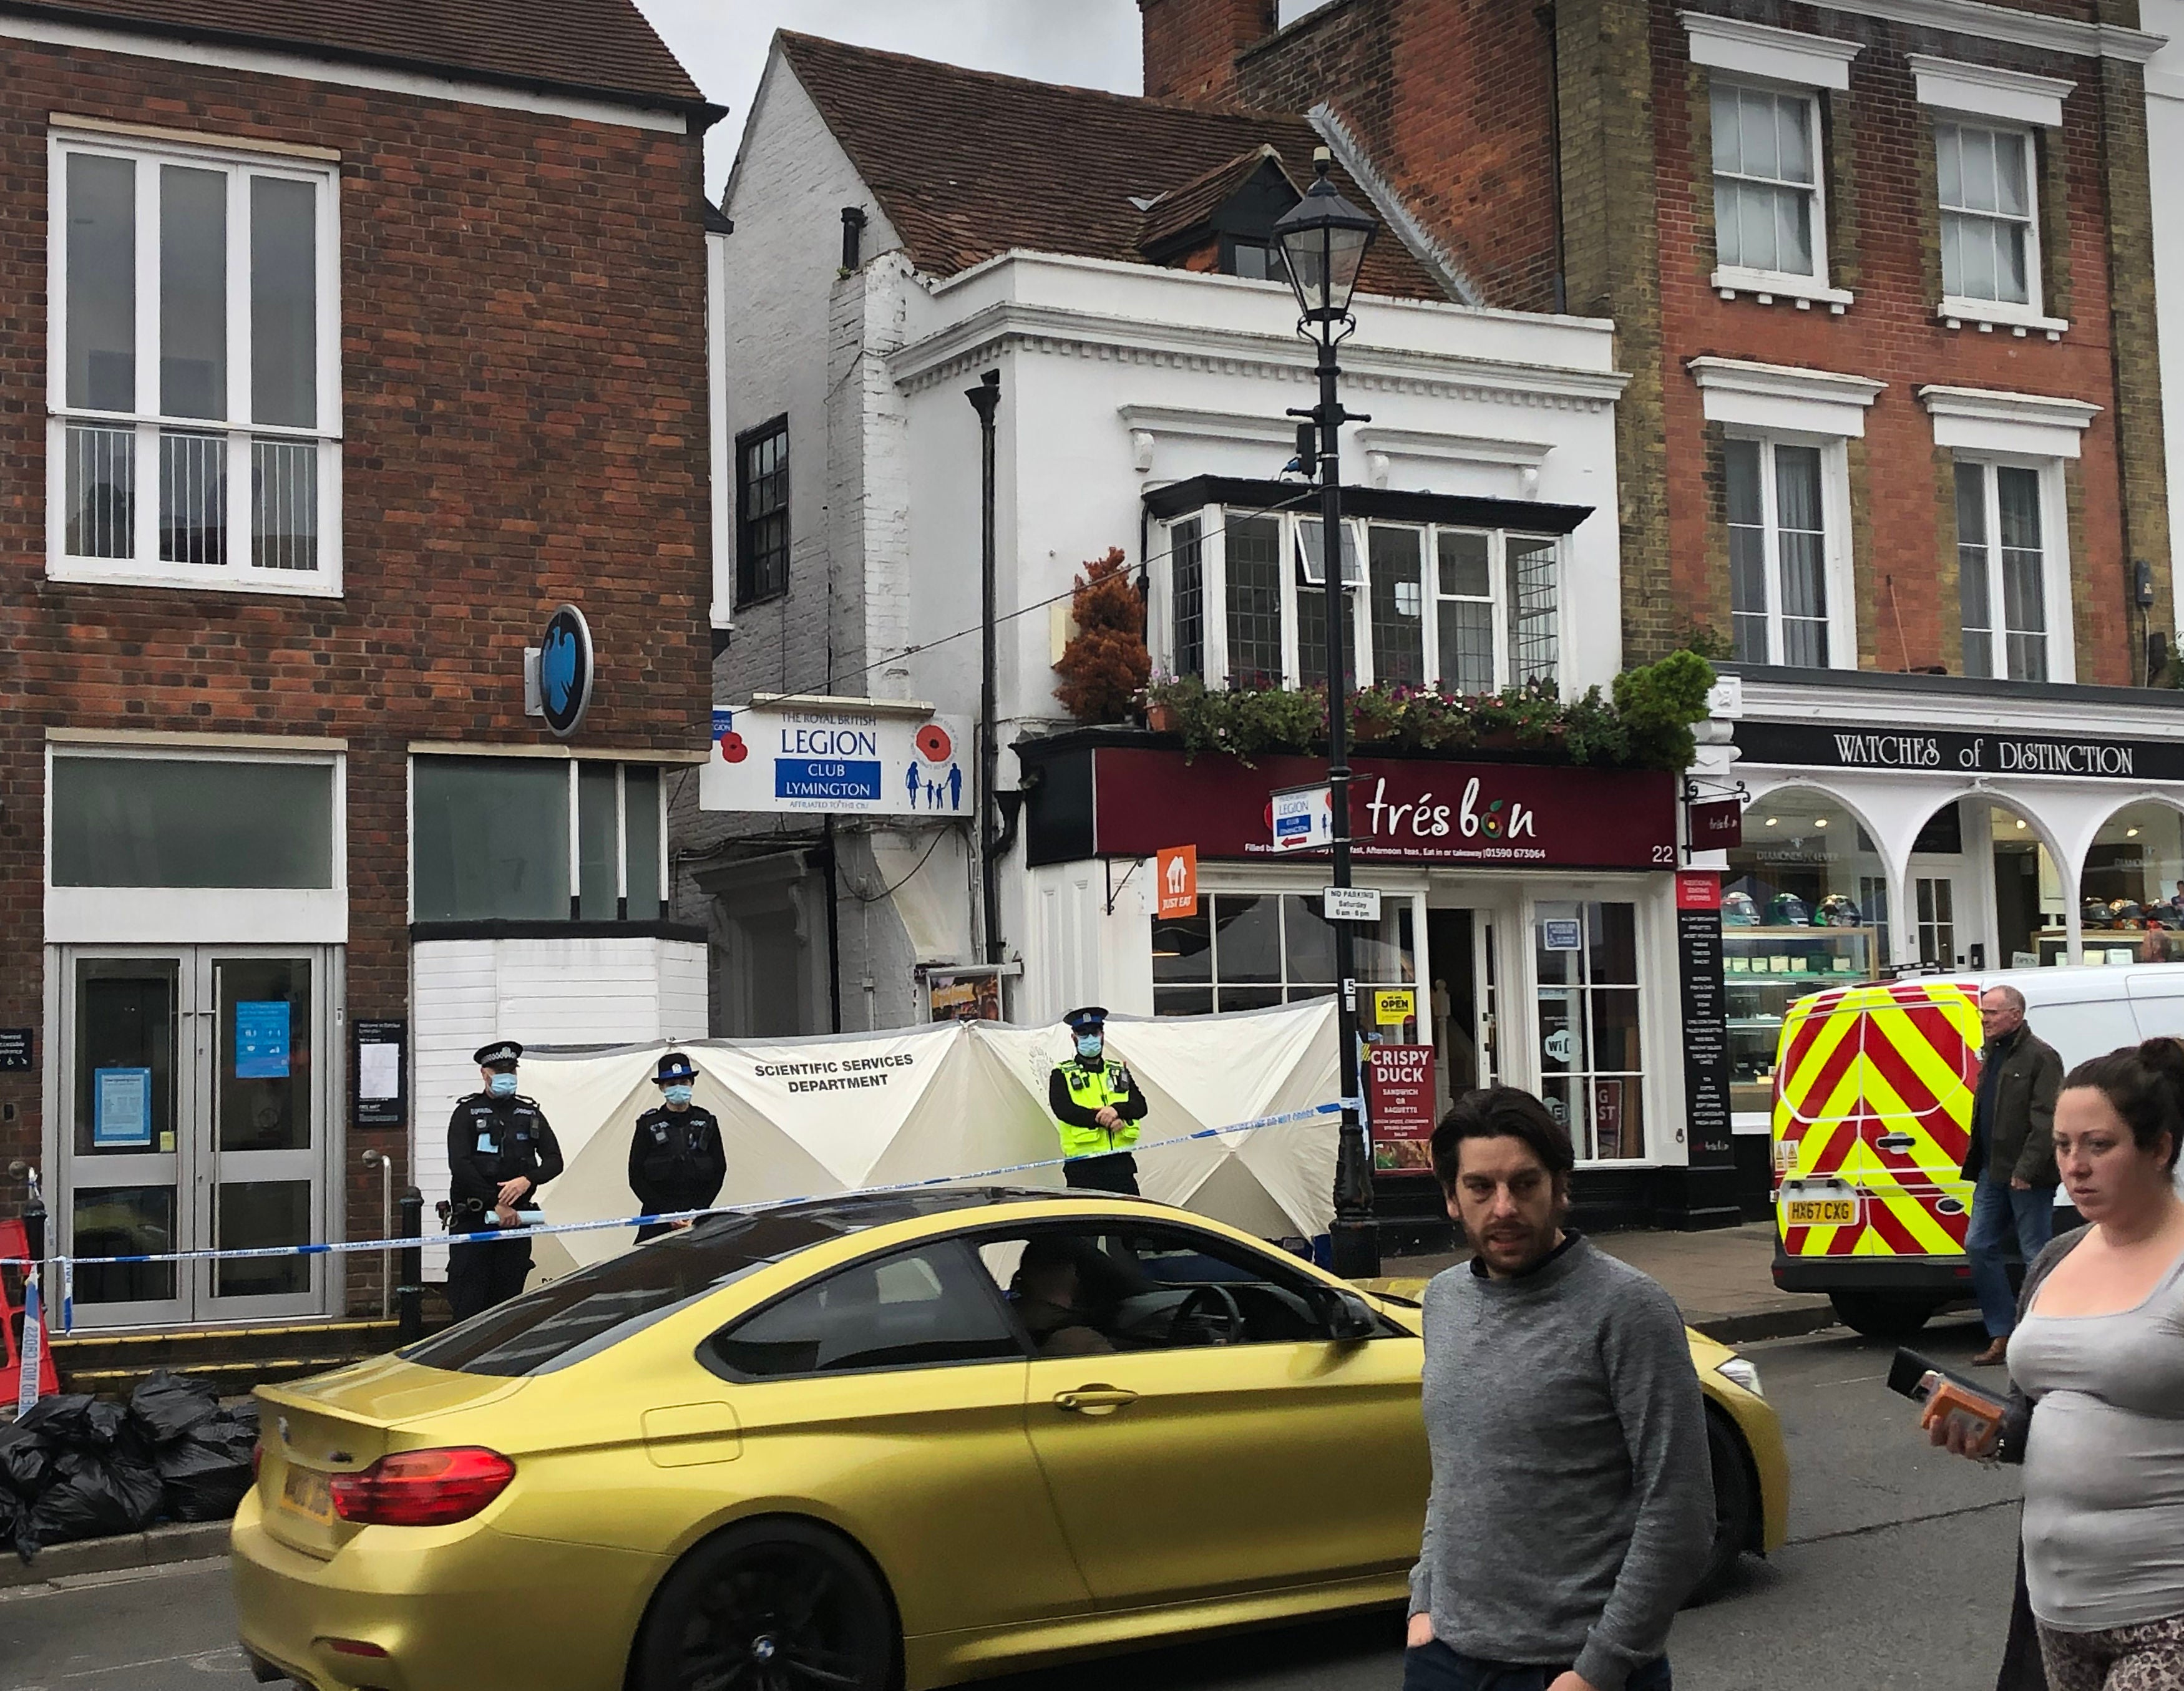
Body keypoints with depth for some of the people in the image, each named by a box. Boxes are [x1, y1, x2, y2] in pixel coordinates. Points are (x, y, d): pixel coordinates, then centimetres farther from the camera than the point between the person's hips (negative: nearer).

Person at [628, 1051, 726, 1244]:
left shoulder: (706, 1123, 9)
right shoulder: (648, 1125, 3)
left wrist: (698, 1211, -3)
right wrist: (668, 1213, -6)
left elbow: (718, 1171, 10)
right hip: (658, 1220, -1)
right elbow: (636, 1177, 1)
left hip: (699, 1219, 1)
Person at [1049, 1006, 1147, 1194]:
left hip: (1121, 1164, 4)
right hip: (1083, 1167, -4)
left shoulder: (1120, 1072, 19)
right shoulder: (1062, 1075, 7)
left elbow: (1140, 1106, 5)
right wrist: (1104, 1120, -17)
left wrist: (1117, 1109, -17)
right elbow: (1063, 1110, -10)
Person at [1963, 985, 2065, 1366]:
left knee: (2036, 1254, -3)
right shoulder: (1992, 1054, 16)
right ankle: (2002, 1335, 14)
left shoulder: (2040, 1056, -11)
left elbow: (2046, 1120, -17)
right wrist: (1977, 1163, 15)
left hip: (2028, 1178, -9)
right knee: (1980, 1247, 7)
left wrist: (2026, 1169, -22)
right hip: (1993, 1173, 9)